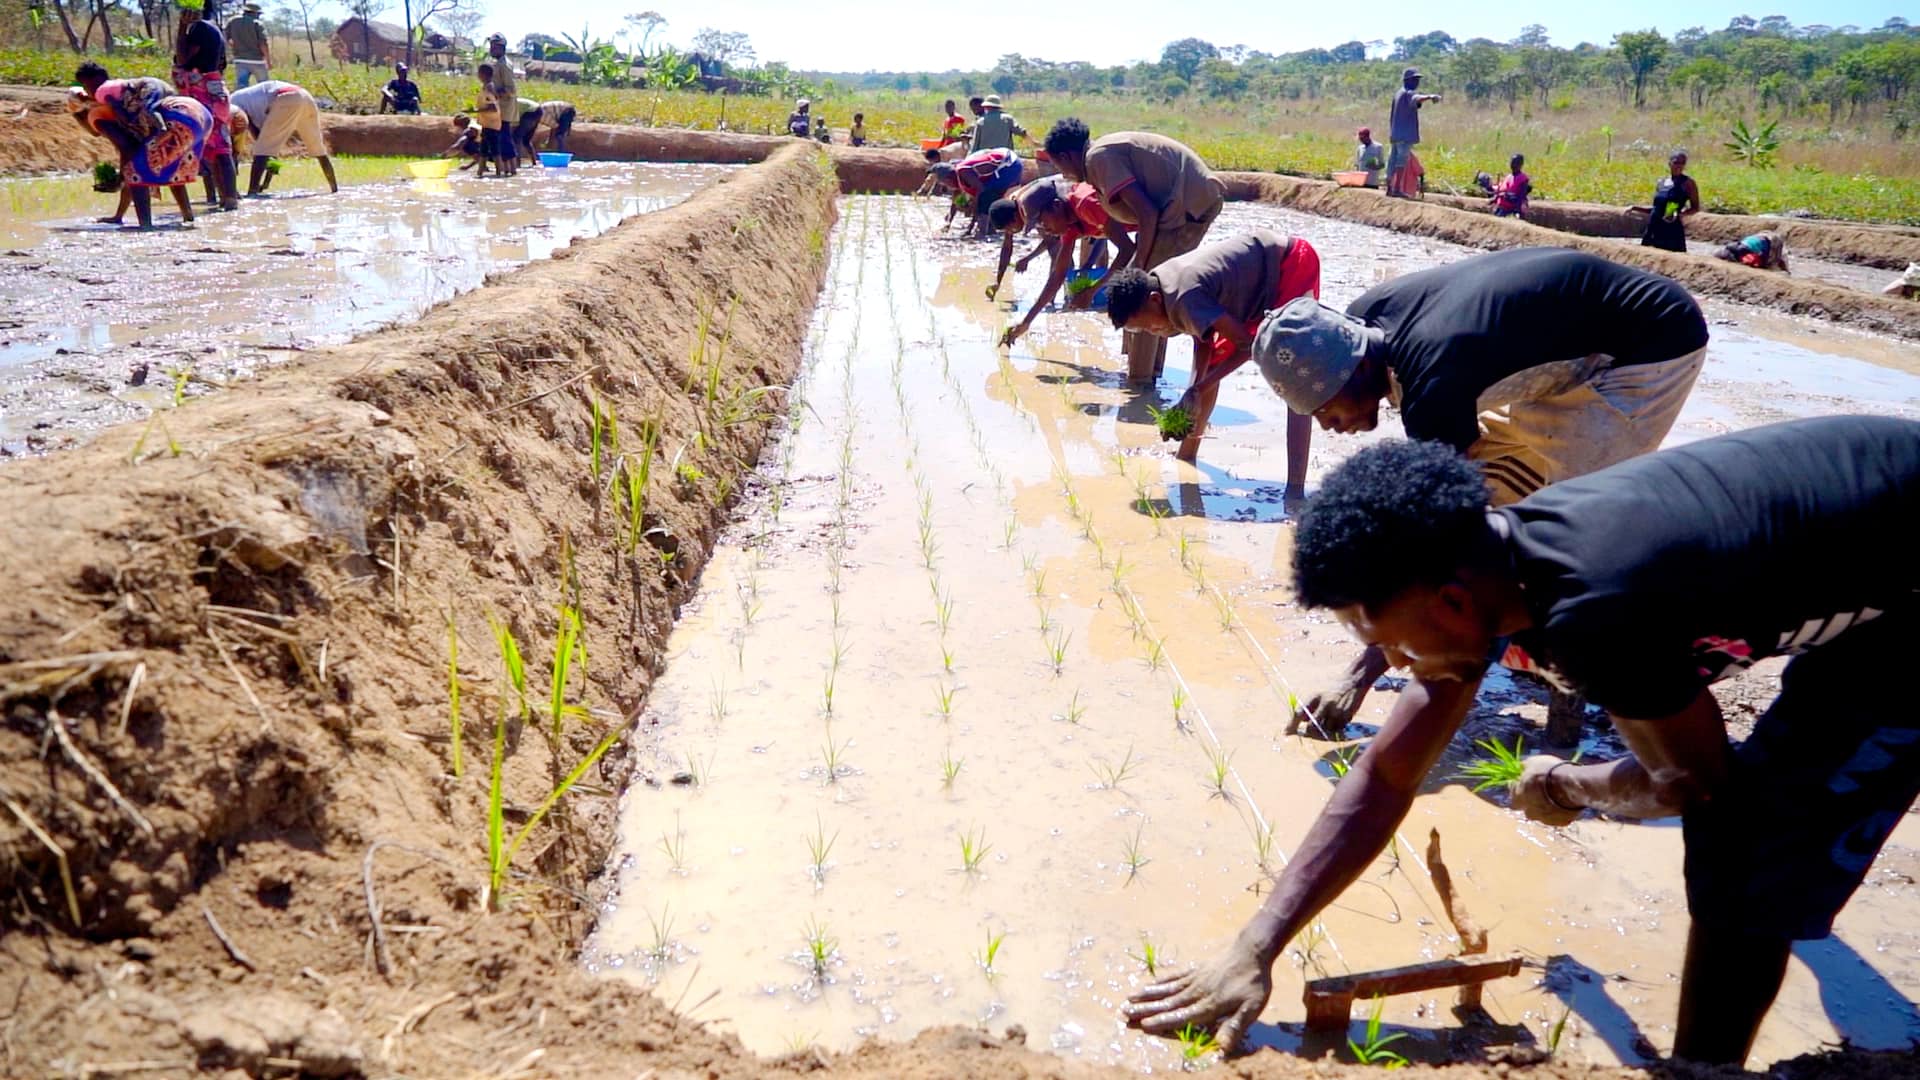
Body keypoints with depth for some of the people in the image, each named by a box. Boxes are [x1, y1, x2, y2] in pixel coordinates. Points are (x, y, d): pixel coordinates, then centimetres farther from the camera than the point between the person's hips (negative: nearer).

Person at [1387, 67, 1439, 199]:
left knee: (1394, 159, 11)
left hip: (1396, 133, 10)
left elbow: (1391, 116, 25)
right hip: (1406, 134, -10)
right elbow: (1417, 98, -36)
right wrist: (1430, 96, -55)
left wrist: (1391, 132, 31)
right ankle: (1397, 189, -16)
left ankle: (1389, 188, 15)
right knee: (1402, 160, -11)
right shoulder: (1408, 94, -11)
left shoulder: (1398, 94, 19)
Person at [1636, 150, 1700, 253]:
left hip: (1672, 231, -6)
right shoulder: (1661, 182, 13)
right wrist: (1635, 208, 13)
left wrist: (1680, 214, -21)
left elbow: (1695, 208, -4)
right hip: (1653, 230, 6)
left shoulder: (1687, 183, -4)